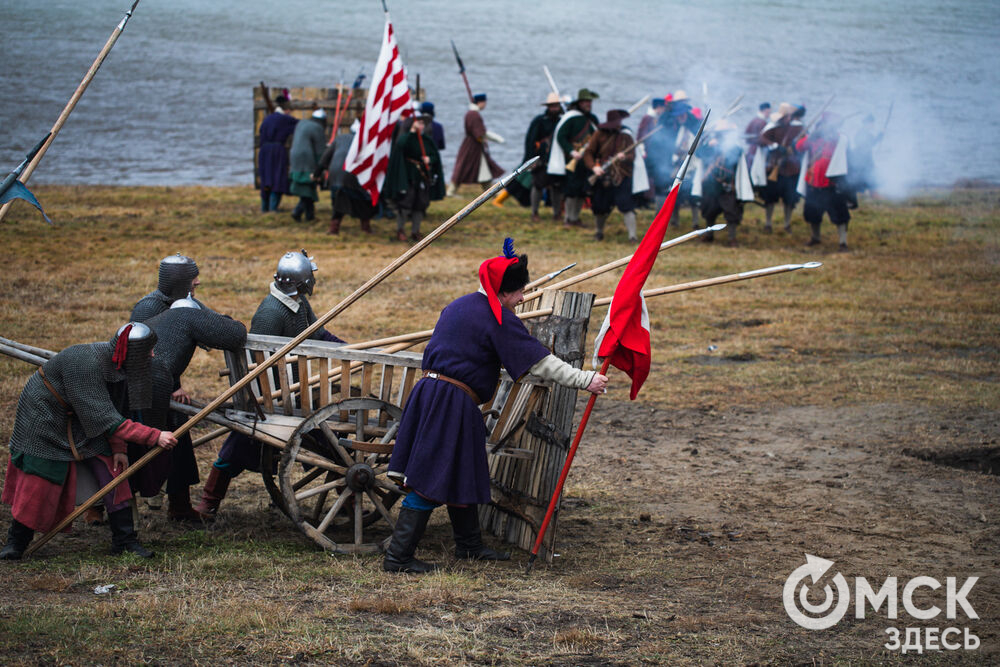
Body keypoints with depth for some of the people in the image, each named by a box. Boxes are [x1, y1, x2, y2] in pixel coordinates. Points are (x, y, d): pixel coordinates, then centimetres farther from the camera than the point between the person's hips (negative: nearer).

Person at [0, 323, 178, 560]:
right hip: (45, 414, -7)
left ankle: (125, 540, 3)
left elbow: (114, 409, 2)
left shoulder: (117, 363, -12)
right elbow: (105, 419, -39)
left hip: (81, 420, 7)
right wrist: (155, 437, -41)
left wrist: (118, 449, -6)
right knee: (38, 481, -4)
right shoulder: (84, 365, -37)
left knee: (111, 471, -2)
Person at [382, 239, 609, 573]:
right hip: (453, 404, -9)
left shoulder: (458, 306, 17)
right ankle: (398, 557, -5)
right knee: (431, 482, -6)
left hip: (429, 392, 9)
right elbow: (539, 362, -11)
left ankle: (469, 544, 31)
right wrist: (585, 380, -8)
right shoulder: (498, 319, -10)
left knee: (461, 475, 20)